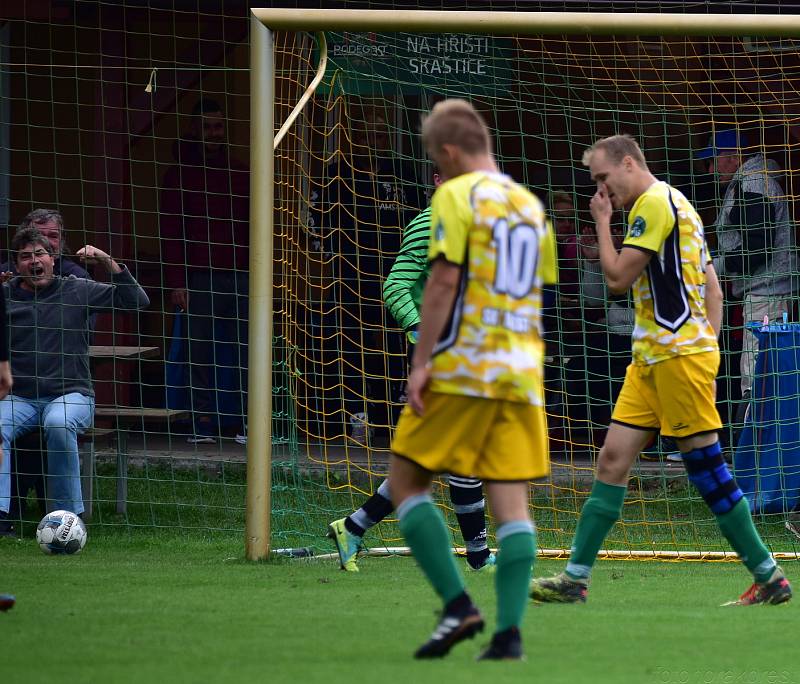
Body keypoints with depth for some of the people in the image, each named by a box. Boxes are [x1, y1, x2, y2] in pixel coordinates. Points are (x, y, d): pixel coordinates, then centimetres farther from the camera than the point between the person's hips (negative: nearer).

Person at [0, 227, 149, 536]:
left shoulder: (76, 290, 6)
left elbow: (137, 301, 4)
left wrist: (108, 262, -7)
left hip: (71, 394, -1)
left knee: (58, 424, -36)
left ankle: (68, 513, -27)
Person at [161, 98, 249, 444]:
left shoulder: (240, 174, 16)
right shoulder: (180, 174, 8)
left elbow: (253, 227, 16)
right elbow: (171, 230, 3)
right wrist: (176, 282, -5)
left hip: (239, 277, 2)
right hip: (198, 278, -2)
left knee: (244, 352, -5)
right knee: (200, 354, -3)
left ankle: (246, 423, -4)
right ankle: (204, 424, 0)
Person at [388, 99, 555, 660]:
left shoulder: (456, 196, -5)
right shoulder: (531, 205, 16)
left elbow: (444, 281, -13)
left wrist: (421, 362, -12)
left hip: (463, 367, -6)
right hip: (521, 371, 6)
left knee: (407, 482, 4)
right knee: (511, 502, 3)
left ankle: (458, 606, -7)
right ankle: (509, 631, -5)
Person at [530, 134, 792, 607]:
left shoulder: (655, 203, -10)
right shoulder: (672, 204, 20)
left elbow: (618, 278, -13)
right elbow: (713, 290, 20)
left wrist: (603, 222, 0)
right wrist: (707, 353, 17)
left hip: (679, 355, -10)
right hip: (652, 358, 10)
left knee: (707, 468, -7)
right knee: (613, 458, 5)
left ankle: (770, 579, -1)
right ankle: (575, 580, 4)